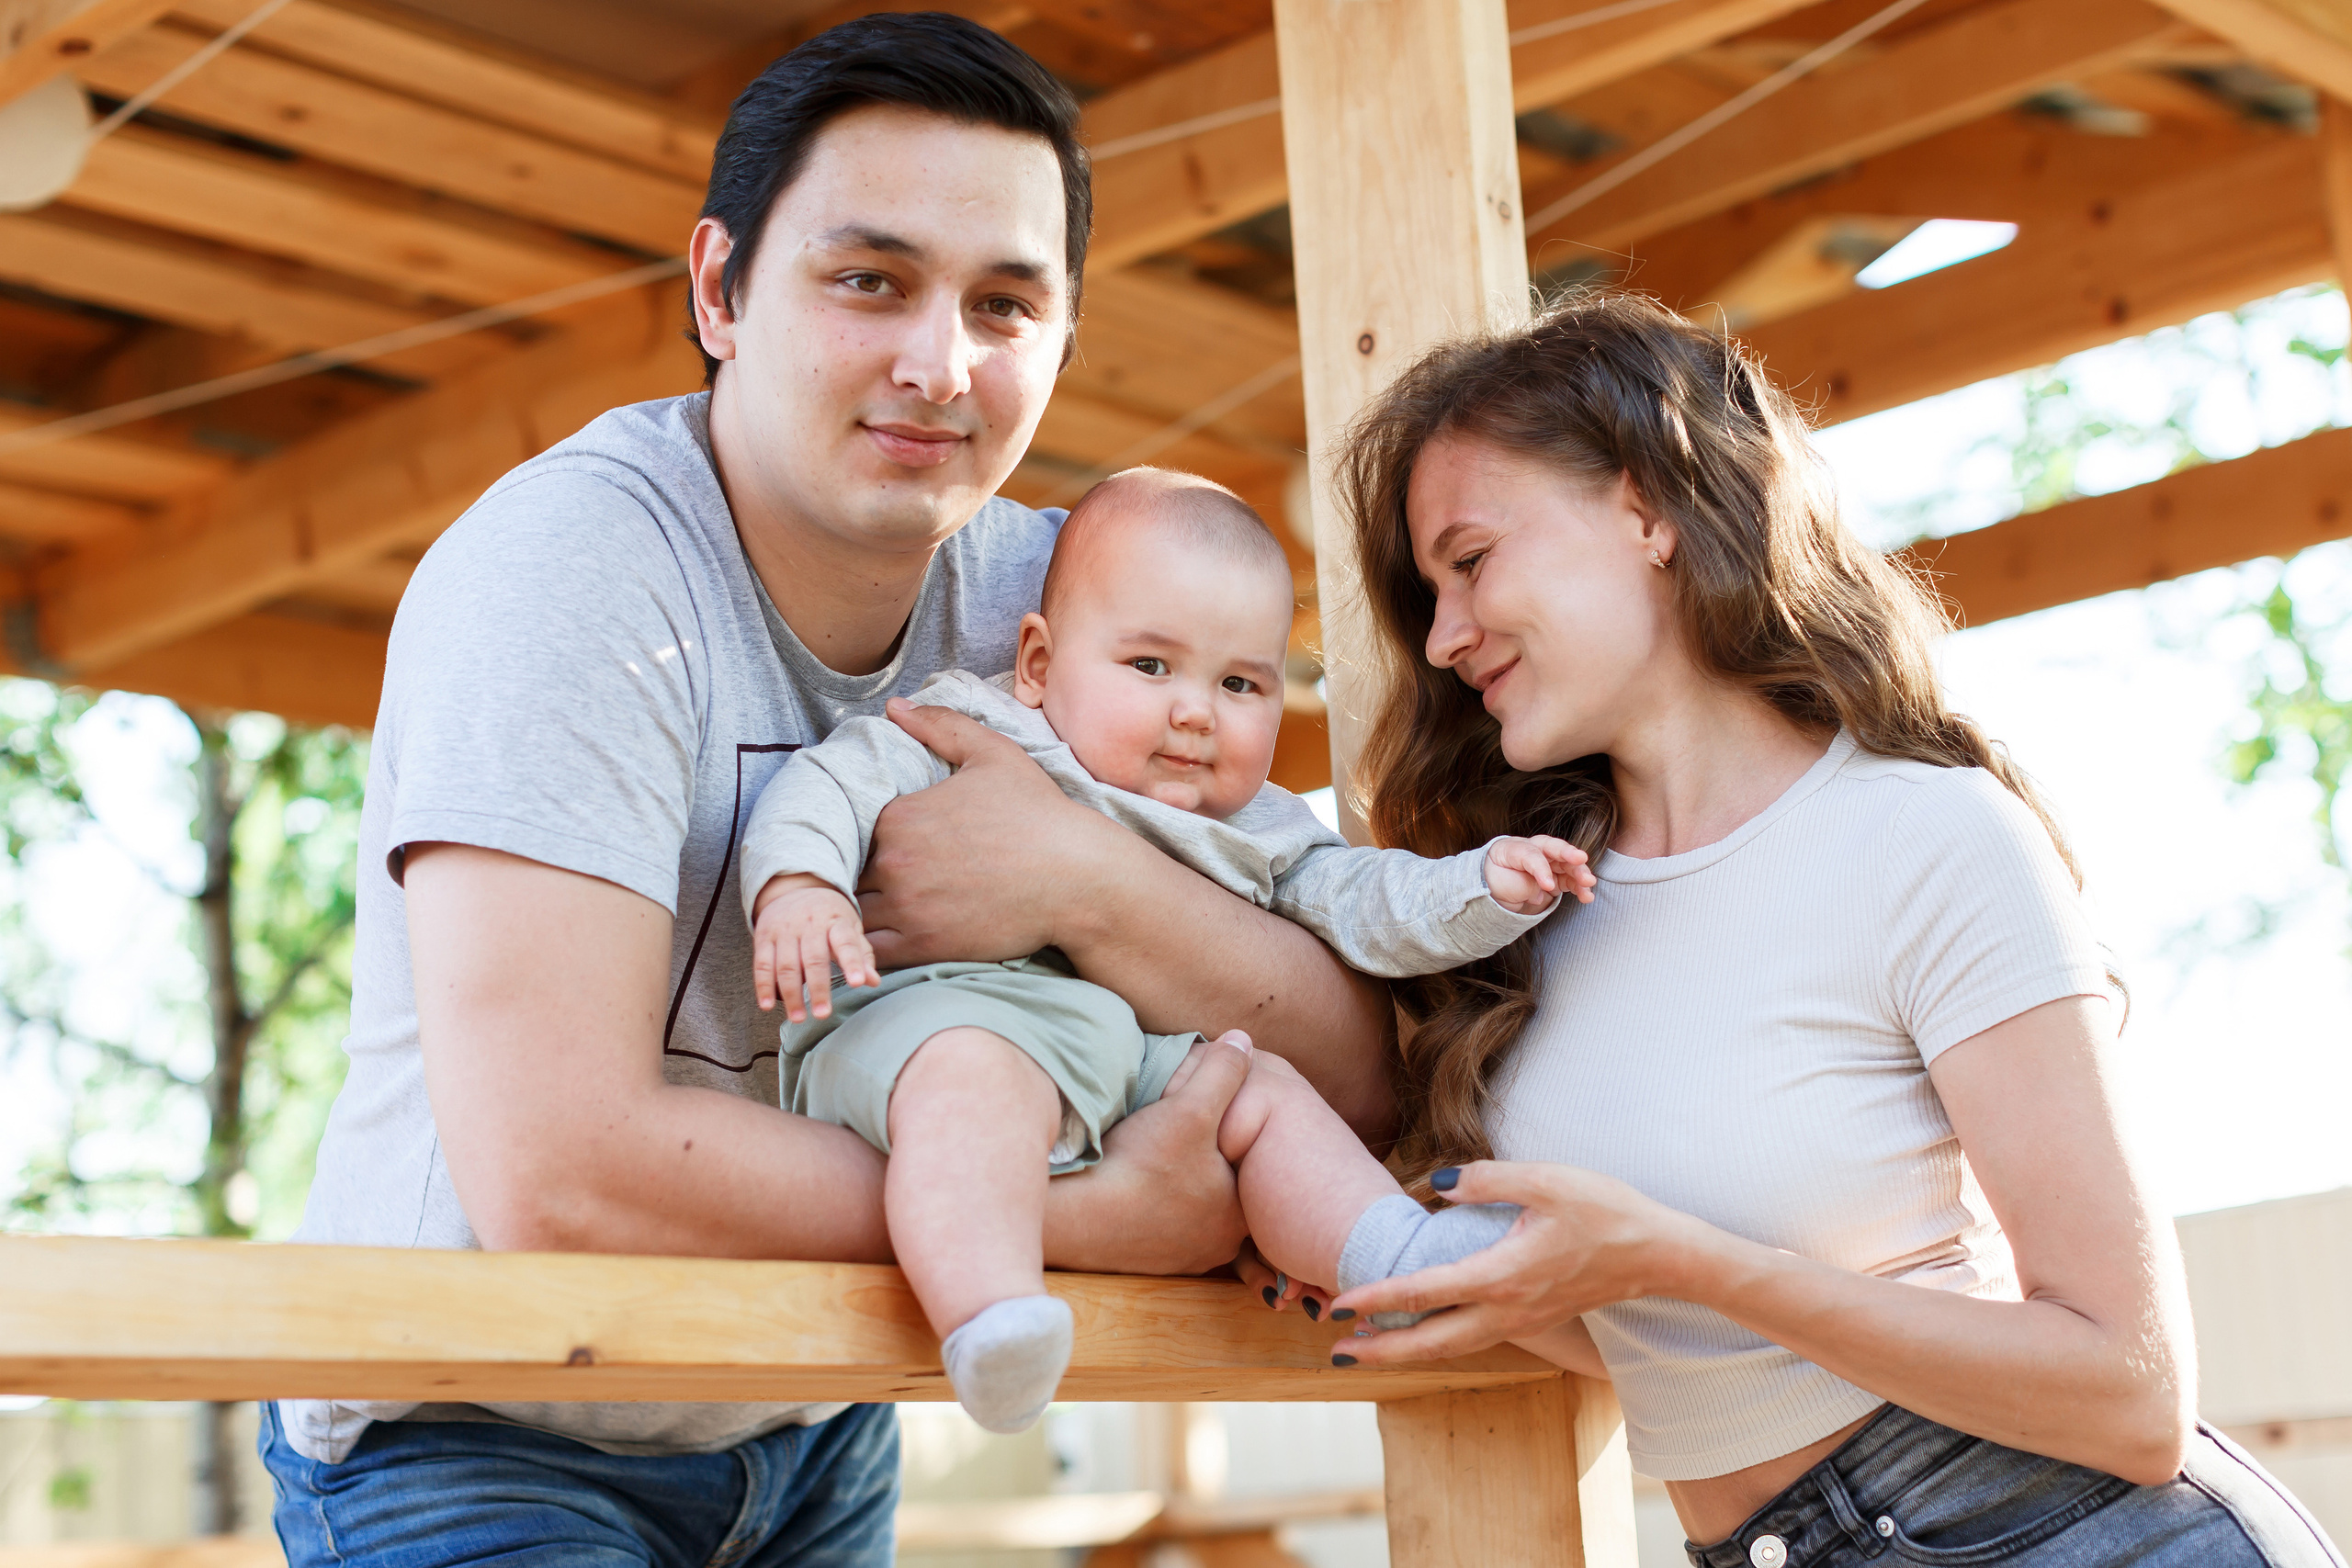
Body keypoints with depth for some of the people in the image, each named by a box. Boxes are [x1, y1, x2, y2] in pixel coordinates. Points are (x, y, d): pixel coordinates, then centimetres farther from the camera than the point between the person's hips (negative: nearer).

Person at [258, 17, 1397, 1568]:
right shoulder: (571, 566, -24)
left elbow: (1355, 1074, -10)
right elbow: (557, 1168, -33)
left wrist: (1090, 881, -28)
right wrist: (1105, 1222, -26)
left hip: (817, 1435, 5)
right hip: (483, 1441, -4)